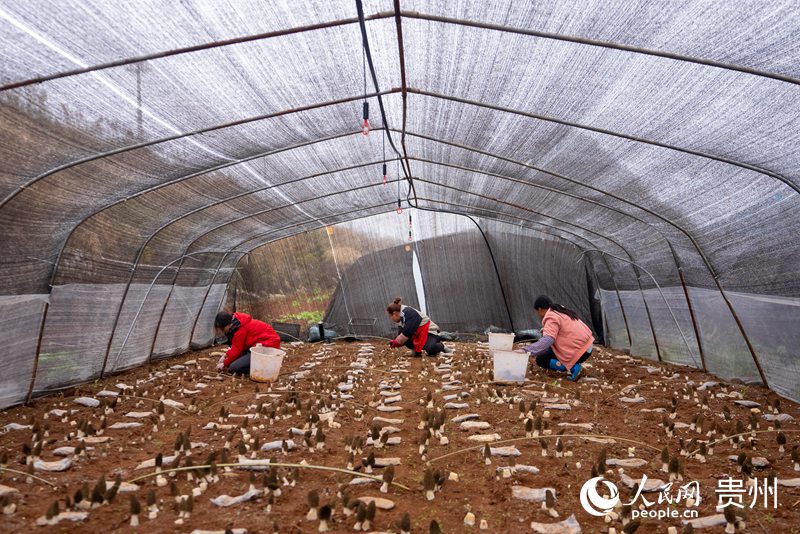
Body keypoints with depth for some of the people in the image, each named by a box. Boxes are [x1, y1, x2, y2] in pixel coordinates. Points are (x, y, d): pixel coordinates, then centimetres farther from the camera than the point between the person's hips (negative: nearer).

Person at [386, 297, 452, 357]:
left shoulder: (409, 313, -25)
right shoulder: (401, 318, 6)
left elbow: (407, 333, -30)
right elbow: (401, 332, 6)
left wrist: (397, 342, -20)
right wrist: (395, 341, -10)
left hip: (429, 331, -9)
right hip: (418, 334, 9)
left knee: (430, 349, -35)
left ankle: (442, 346, -2)